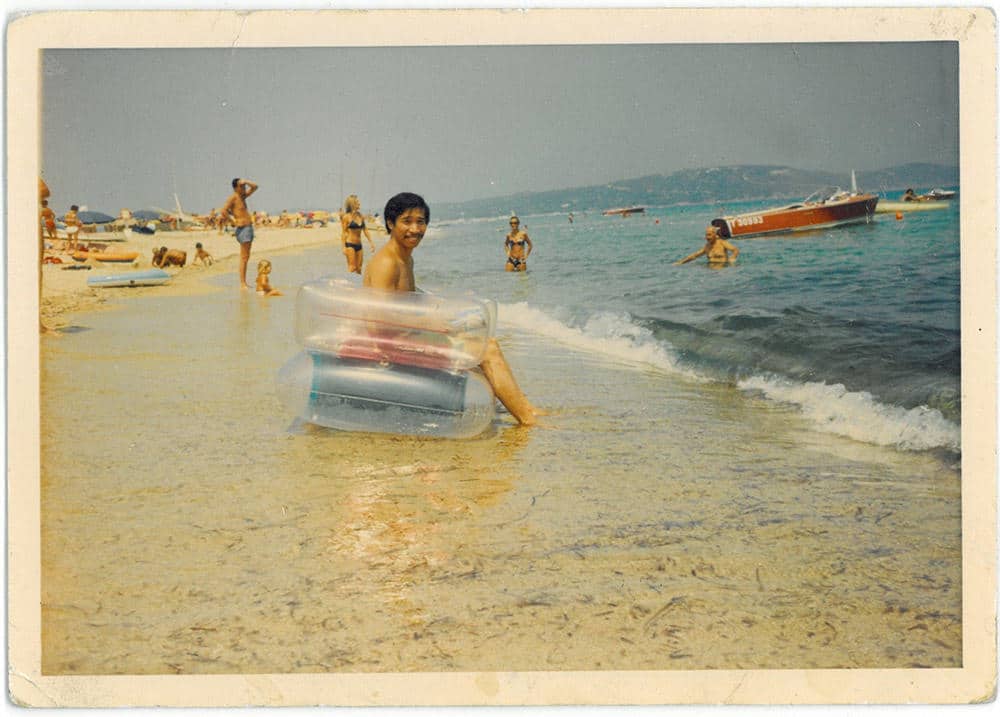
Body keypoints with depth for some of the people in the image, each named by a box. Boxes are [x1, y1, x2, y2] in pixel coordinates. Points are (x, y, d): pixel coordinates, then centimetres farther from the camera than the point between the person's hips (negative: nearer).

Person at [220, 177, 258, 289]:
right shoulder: (233, 197, -10)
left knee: (246, 258, 10)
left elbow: (254, 187, 22)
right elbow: (223, 211, -23)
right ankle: (242, 283, -10)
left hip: (249, 227, 9)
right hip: (242, 228, -9)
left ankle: (244, 283, 14)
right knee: (244, 258, -10)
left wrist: (245, 181, 6)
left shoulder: (242, 196, 15)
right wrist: (233, 221, -15)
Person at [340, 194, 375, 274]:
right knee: (352, 268, -8)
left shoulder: (361, 216, 8)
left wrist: (371, 242, 11)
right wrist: (344, 247, -11)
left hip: (359, 245, 6)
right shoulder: (347, 217, -7)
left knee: (359, 269, 8)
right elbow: (344, 232, -6)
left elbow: (365, 230, 15)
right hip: (350, 244, -6)